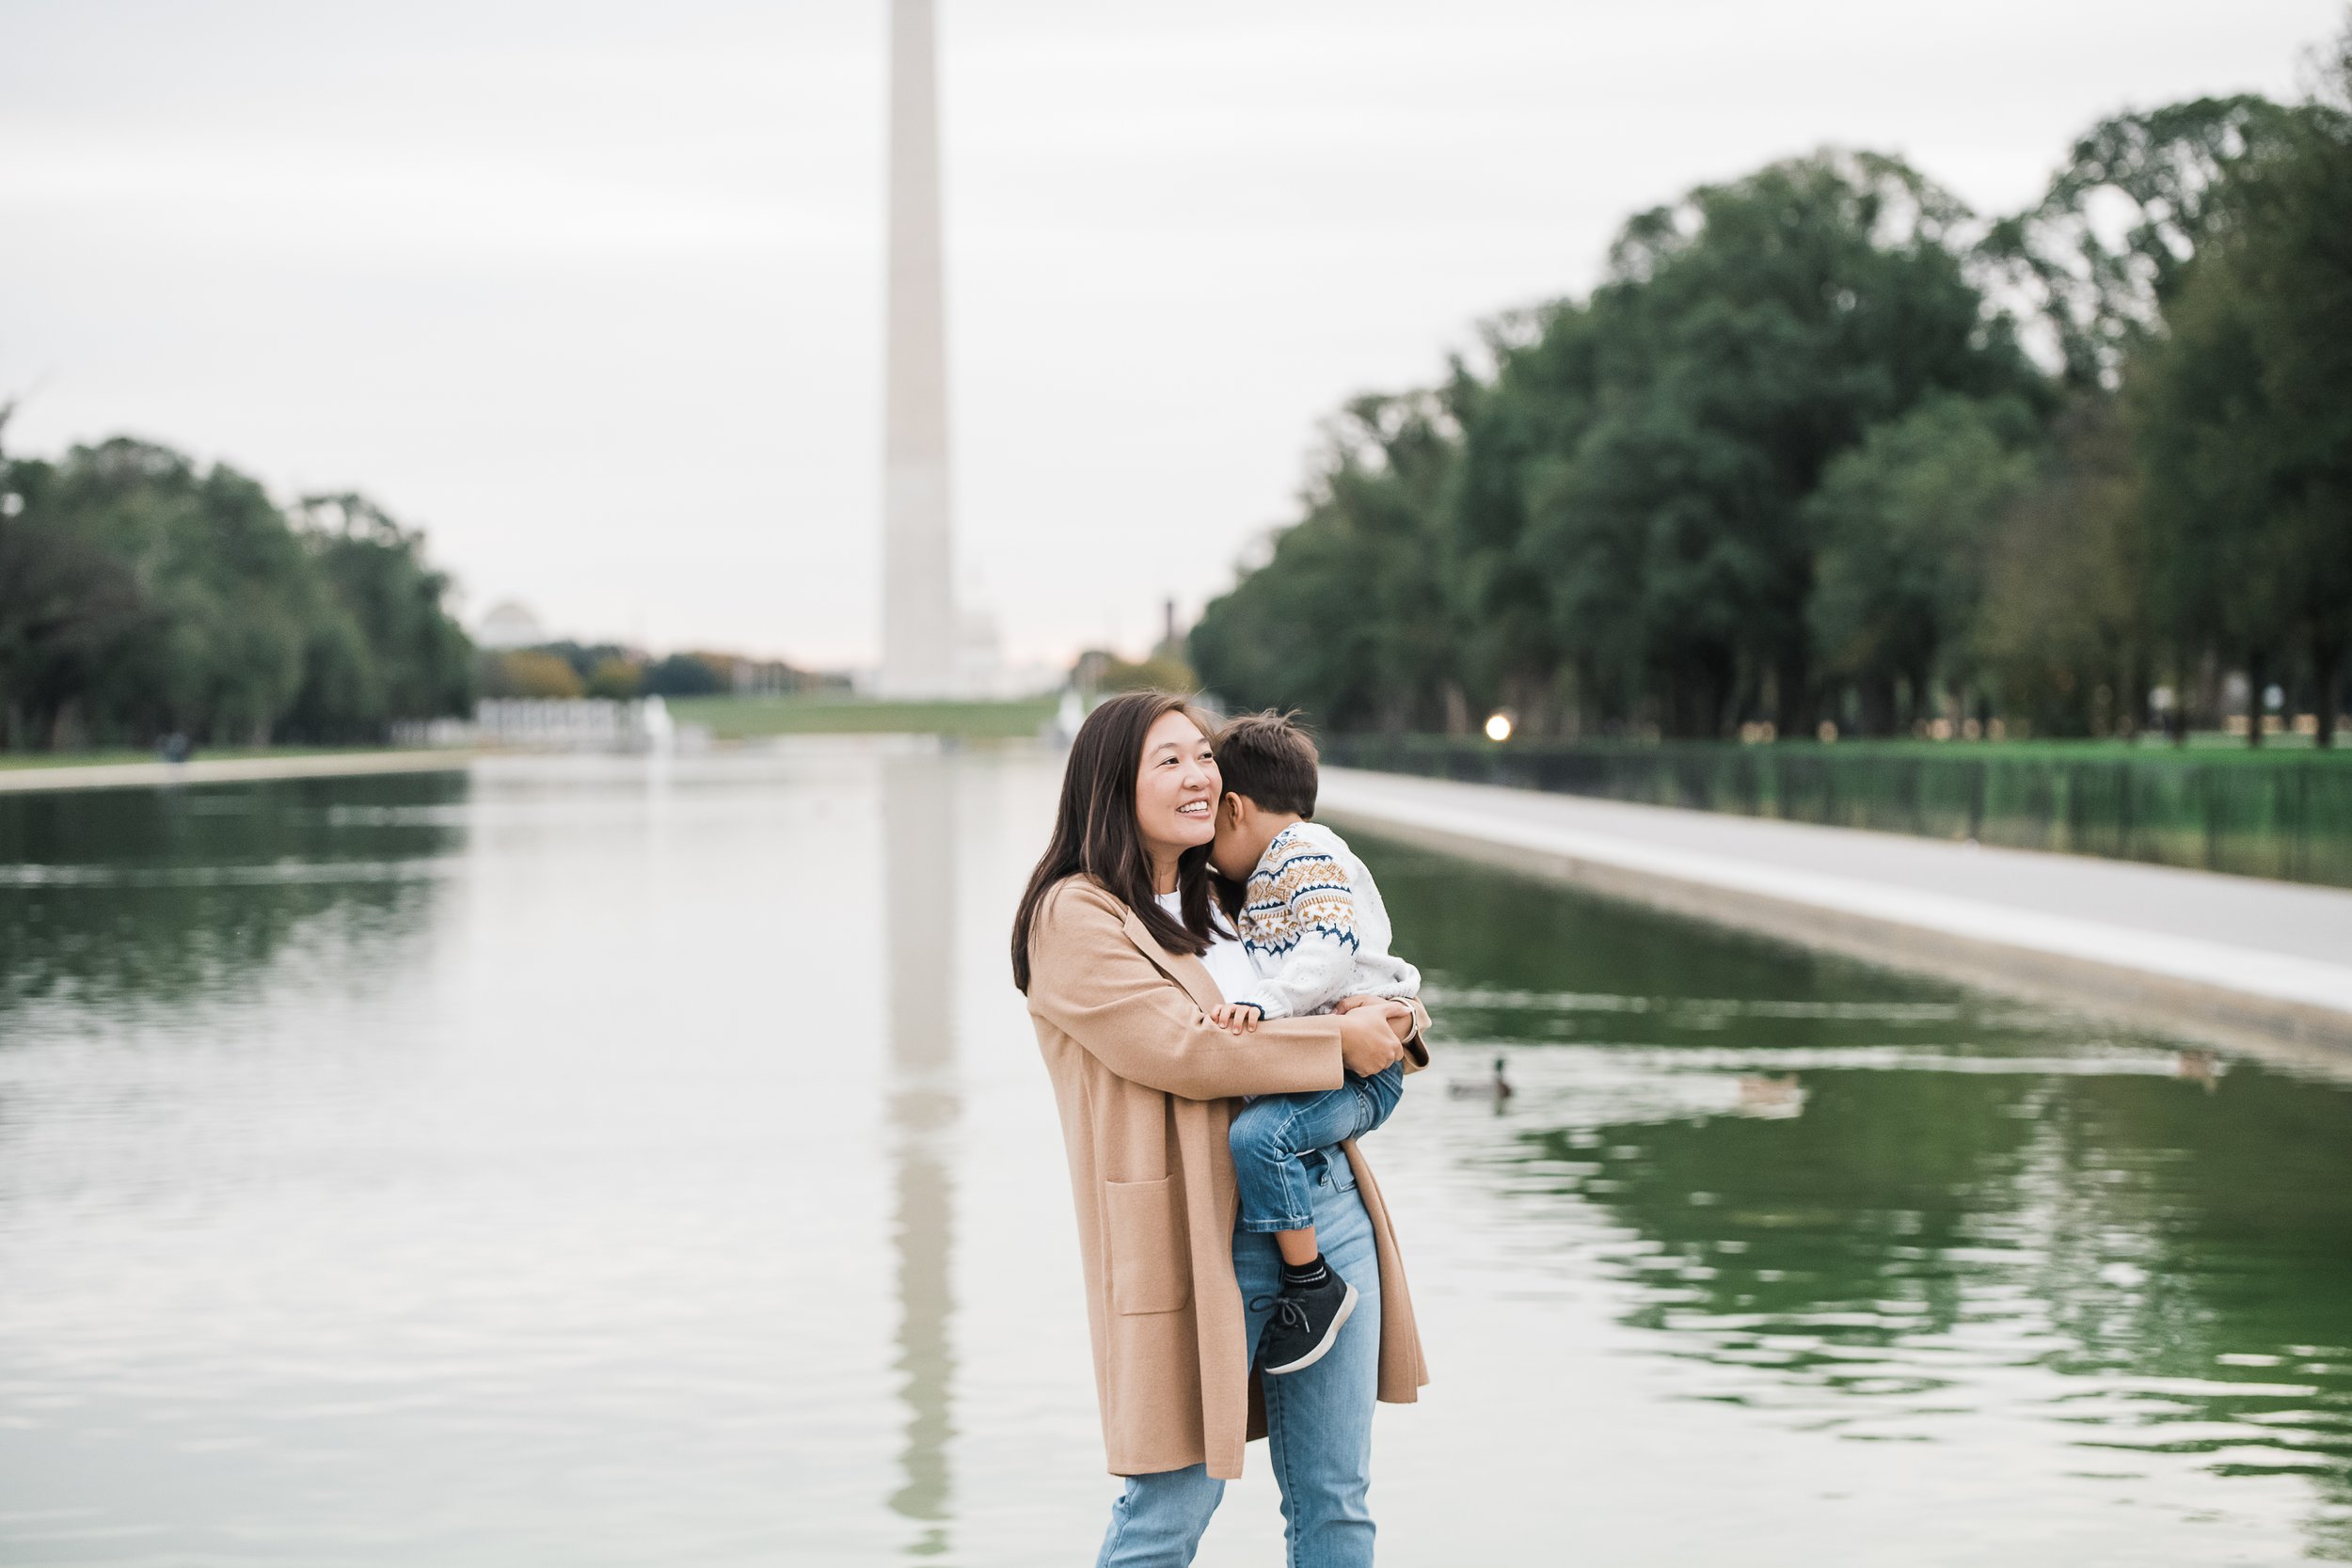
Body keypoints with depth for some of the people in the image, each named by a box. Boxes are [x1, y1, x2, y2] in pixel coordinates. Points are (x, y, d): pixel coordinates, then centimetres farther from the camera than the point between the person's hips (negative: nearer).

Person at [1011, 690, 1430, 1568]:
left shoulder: (1223, 903, 19)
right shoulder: (1076, 918, -6)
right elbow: (1177, 1048, -17)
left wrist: (1394, 1022, 5)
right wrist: (1337, 1042, -11)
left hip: (1330, 1196, 8)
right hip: (1206, 1230, -8)